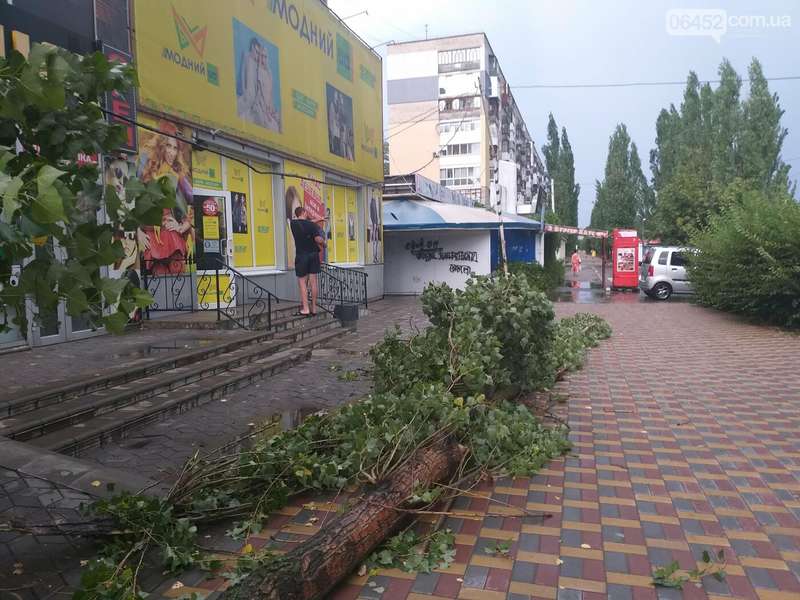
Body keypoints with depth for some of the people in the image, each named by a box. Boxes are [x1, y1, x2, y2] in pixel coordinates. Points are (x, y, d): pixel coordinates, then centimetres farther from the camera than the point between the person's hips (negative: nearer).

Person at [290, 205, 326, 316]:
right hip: (313, 254, 0)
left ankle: (305, 308, -5)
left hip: (301, 255, 0)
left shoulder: (293, 223, 2)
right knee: (313, 281, 5)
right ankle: (314, 307, 9)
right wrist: (324, 243, 4)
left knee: (302, 281, 2)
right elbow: (318, 239, -17)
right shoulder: (312, 225, -6)